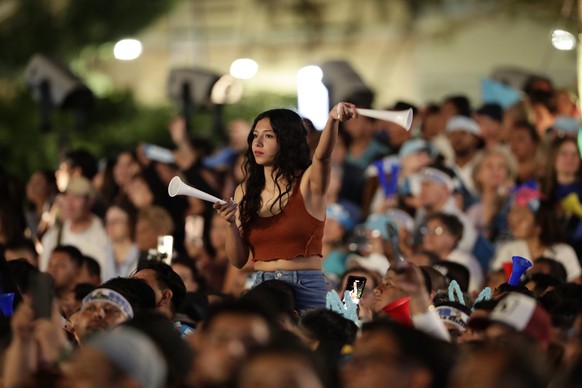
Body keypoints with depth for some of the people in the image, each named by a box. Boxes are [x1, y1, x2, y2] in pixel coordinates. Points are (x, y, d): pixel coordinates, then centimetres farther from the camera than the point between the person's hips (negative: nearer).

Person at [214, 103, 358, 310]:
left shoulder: (307, 183, -2)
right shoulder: (245, 192, 9)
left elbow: (322, 155, -26)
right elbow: (238, 260, 8)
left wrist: (333, 119, -45)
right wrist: (232, 223, -11)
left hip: (307, 287, -4)